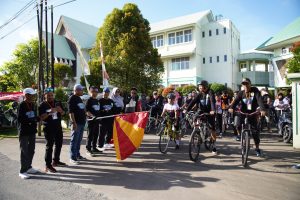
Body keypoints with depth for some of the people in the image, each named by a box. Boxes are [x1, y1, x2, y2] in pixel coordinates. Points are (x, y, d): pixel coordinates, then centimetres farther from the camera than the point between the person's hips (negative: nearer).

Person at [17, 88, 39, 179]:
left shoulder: (33, 105, 10)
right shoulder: (21, 105, -12)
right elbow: (20, 119, -17)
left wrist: (37, 119, -3)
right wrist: (31, 120, -22)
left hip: (32, 131, 7)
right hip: (24, 132, -7)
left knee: (31, 150, 14)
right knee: (24, 151, -2)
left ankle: (28, 167, 28)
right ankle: (22, 171, 8)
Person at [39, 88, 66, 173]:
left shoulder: (57, 103, 7)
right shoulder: (42, 105, -8)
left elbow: (63, 113, 10)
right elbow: (41, 117, -14)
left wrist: (60, 110, -11)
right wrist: (49, 112, -28)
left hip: (58, 127, 6)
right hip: (49, 128, -6)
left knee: (59, 144, 15)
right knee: (49, 146, -2)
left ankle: (56, 161, 32)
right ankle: (48, 165, 6)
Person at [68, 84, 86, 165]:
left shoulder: (79, 98, 17)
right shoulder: (72, 99, -10)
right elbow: (71, 112, -17)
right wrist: (74, 122, -22)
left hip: (82, 122, 9)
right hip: (76, 123, -8)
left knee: (79, 140, 14)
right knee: (74, 140, -2)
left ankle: (77, 155, 24)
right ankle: (72, 158, 4)